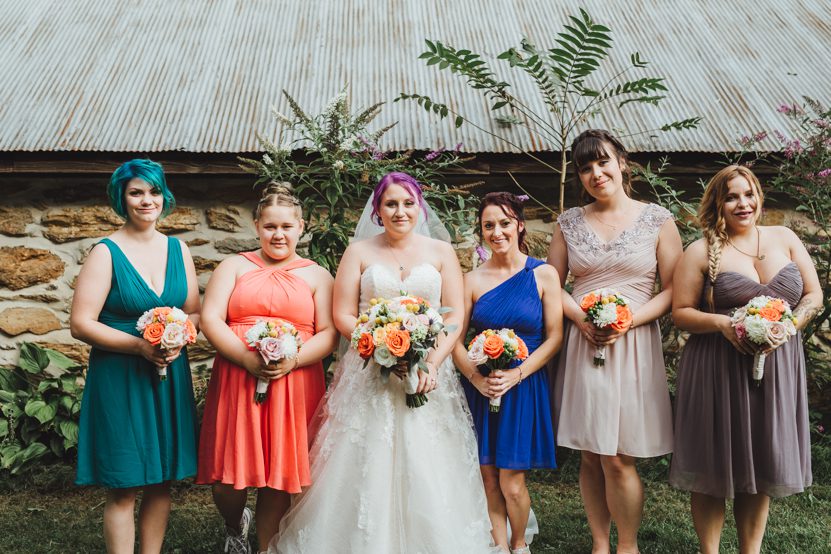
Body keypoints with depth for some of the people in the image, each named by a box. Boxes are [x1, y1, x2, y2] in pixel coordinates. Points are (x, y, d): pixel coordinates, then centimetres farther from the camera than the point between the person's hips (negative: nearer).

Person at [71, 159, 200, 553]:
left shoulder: (178, 249, 8)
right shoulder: (106, 253, -6)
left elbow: (194, 312, 12)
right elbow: (81, 324, -11)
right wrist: (140, 345, -20)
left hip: (170, 375, 5)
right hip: (119, 377, -4)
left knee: (162, 481, 10)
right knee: (123, 488, 0)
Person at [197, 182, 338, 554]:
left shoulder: (317, 276, 12)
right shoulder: (234, 267, 11)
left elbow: (329, 334, 3)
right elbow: (210, 319, 0)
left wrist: (293, 360, -15)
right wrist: (248, 359, -15)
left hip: (294, 386, 0)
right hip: (237, 381, 0)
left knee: (279, 480, 3)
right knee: (228, 478, -1)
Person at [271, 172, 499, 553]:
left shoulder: (441, 252, 9)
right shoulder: (359, 253, 7)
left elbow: (455, 316, 3)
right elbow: (342, 315, 1)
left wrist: (432, 363, -12)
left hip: (428, 378, 1)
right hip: (369, 377, 0)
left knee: (427, 472, -1)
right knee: (367, 470, -1)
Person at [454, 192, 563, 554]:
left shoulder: (543, 275, -1)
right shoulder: (473, 280, 2)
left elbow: (554, 337, -4)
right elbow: (456, 340, 1)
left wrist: (516, 375, -14)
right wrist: (477, 378, -14)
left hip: (524, 388, -2)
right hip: (480, 389, 2)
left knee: (512, 483, -2)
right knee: (489, 480, 4)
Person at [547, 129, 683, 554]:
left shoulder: (657, 220, 3)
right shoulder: (569, 222, 9)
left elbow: (673, 289, 1)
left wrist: (631, 320, -13)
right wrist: (580, 317, -8)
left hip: (634, 345, -2)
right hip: (582, 346, 2)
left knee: (618, 458, -5)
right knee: (590, 456, 6)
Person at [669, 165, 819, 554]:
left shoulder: (784, 239, 9)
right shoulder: (702, 252, 0)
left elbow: (813, 295, 9)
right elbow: (680, 312, -1)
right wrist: (722, 323, -18)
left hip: (777, 366, 3)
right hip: (718, 371, -3)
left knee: (761, 467, 9)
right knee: (715, 466, 2)